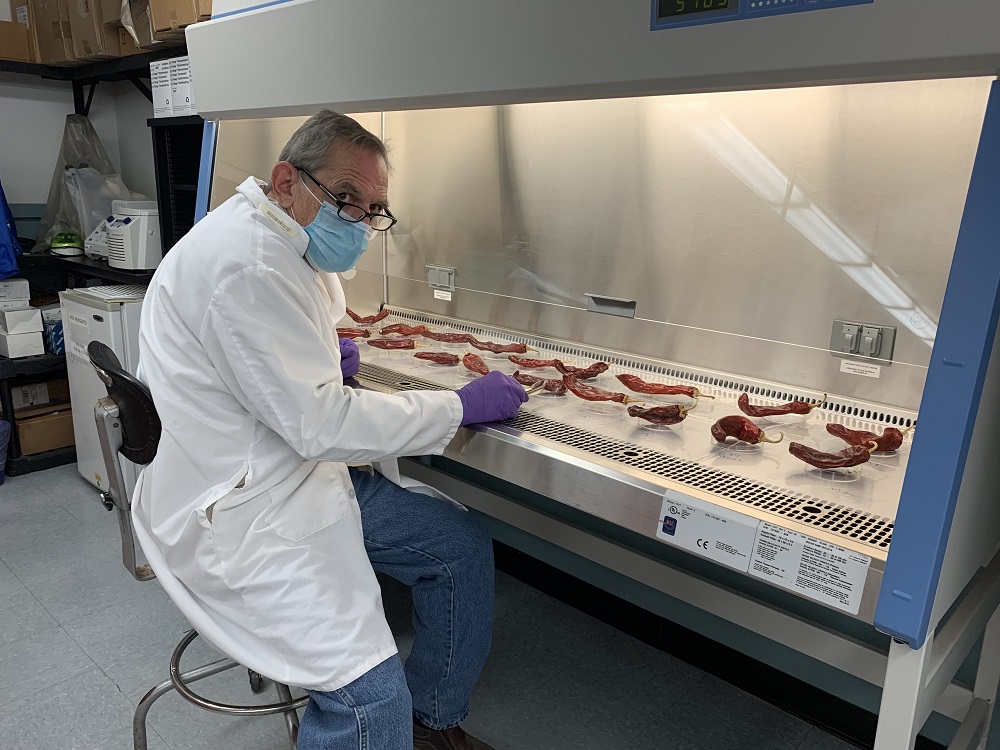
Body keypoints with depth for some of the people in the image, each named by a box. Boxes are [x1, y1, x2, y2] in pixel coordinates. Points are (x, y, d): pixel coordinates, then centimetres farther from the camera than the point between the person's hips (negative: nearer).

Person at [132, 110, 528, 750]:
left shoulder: (292, 246, 10)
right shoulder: (248, 262, -23)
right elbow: (320, 423, -25)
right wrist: (460, 406, -17)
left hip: (304, 475, 10)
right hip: (237, 507, -10)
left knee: (464, 546, 8)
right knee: (372, 695, -23)